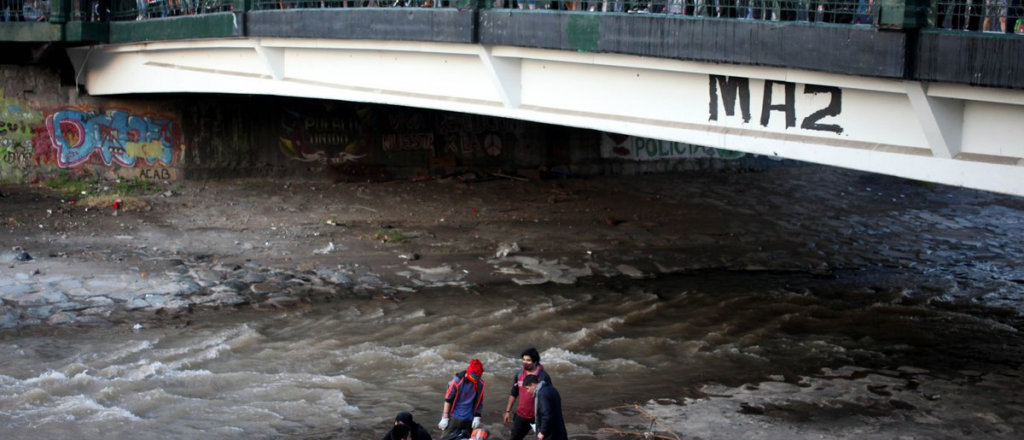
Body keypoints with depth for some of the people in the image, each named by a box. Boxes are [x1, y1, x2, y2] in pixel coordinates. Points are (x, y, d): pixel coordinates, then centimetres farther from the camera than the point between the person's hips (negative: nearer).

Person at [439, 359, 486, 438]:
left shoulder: (480, 384, -6)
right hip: (454, 417, -3)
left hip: (469, 419, 4)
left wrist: (477, 417, 3)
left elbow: (479, 402, 6)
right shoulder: (457, 381, -17)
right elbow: (448, 399, -11)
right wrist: (445, 418, -9)